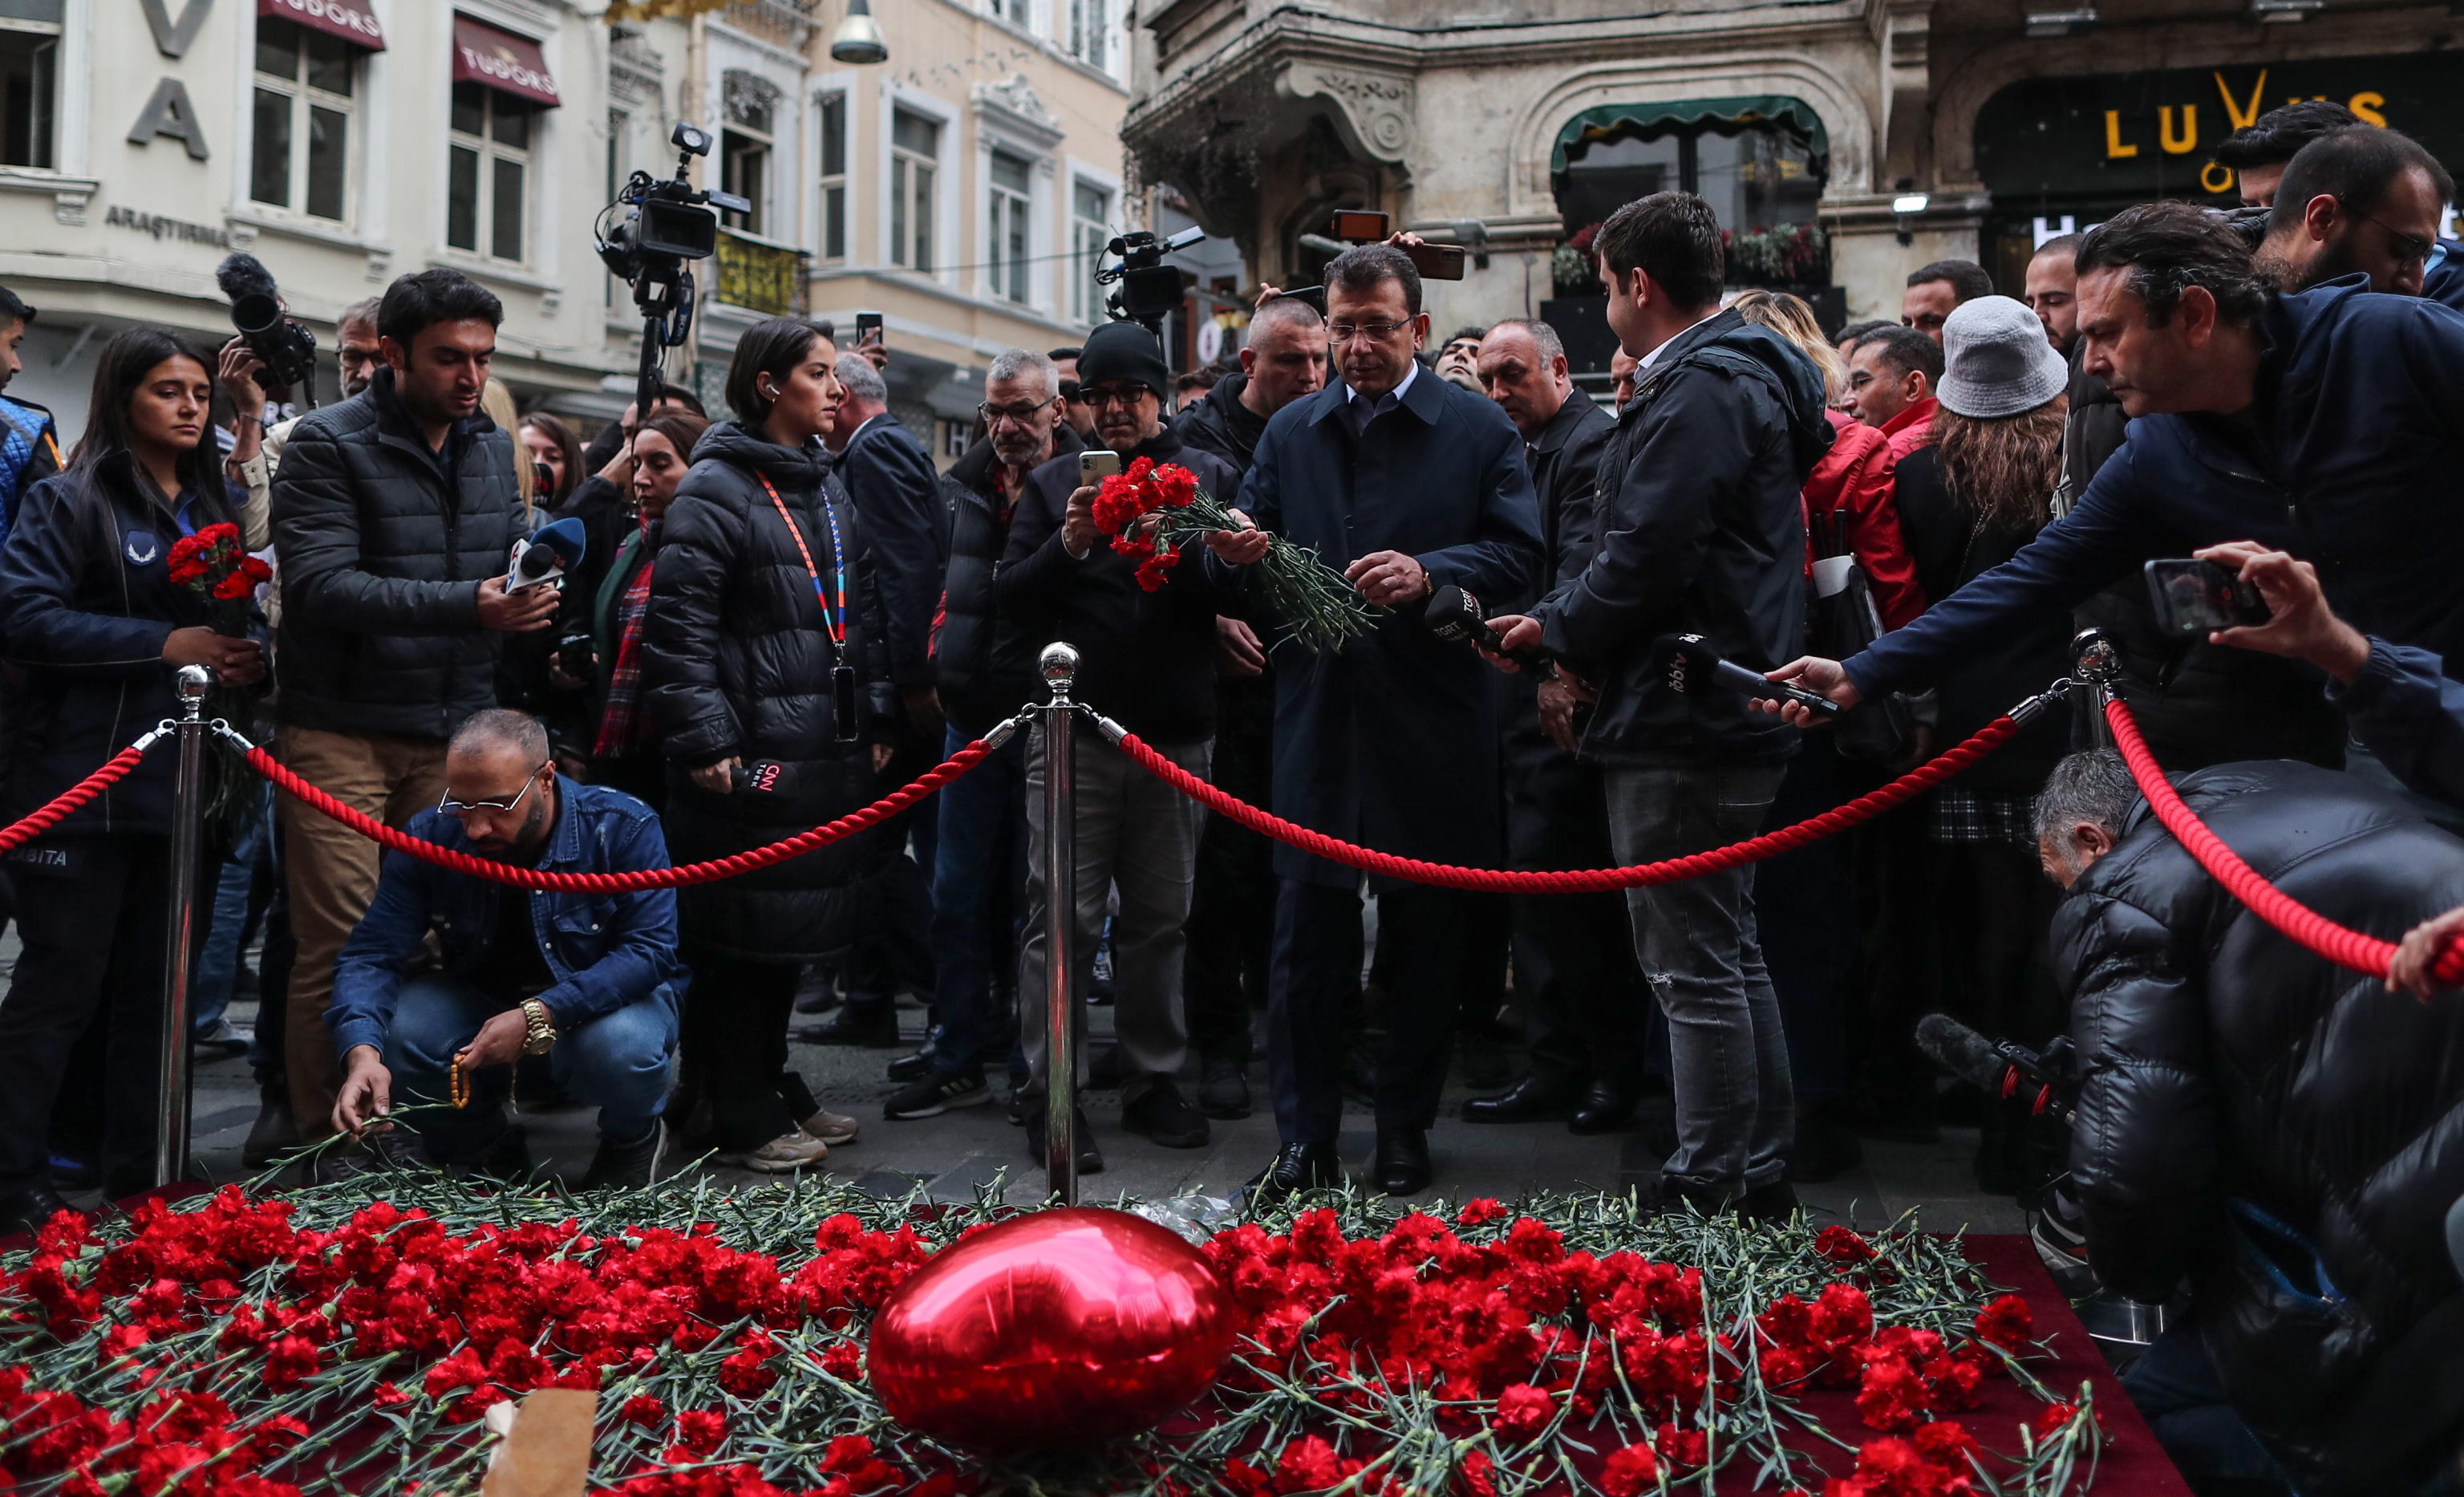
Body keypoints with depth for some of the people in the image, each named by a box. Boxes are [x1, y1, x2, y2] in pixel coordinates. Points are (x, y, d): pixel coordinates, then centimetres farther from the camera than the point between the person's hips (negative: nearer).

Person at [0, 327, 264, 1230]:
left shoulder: (212, 508, 18)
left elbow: (237, 619, 24)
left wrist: (244, 659, 1)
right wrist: (167, 643, -17)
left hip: (179, 783, 6)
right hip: (83, 780, -6)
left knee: (154, 986, 10)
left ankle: (136, 1174, 18)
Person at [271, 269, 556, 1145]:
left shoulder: (494, 448, 13)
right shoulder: (328, 444, -7)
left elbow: (517, 560, 20)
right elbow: (319, 584, -18)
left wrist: (537, 585, -3)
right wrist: (467, 604, -27)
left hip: (456, 733, 5)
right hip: (343, 733, -5)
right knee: (339, 946, -5)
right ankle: (327, 1141, 6)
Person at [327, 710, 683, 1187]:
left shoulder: (623, 827, -24)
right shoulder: (431, 838, -15)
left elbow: (650, 950, -26)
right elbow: (372, 956, -15)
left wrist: (540, 1015, -37)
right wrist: (362, 1053, -37)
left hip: (604, 1000, -3)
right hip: (479, 998, 3)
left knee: (620, 1047, -37)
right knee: (397, 1031, -26)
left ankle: (633, 1138, 3)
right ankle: (486, 1150, 6)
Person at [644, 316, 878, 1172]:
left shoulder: (830, 491, 17)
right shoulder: (715, 489, -9)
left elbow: (864, 615, 21)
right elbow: (678, 626, -14)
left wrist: (876, 720, 15)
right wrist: (706, 743, -18)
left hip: (828, 756, 8)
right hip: (752, 757, -8)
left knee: (797, 929, 15)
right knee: (744, 935, -1)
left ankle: (772, 1088, 28)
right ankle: (741, 1119, 10)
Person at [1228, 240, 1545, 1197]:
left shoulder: (1480, 429, 3)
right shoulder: (1290, 432, 14)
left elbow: (1519, 554, -4)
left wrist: (1429, 572, -21)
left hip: (1434, 730, -2)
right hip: (1317, 717, 2)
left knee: (1430, 944, 7)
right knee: (1306, 936, 2)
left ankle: (1405, 1130, 22)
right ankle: (1304, 1138, 11)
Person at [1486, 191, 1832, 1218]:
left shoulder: (1696, 394, -15)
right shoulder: (1755, 380, 18)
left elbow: (1647, 556, -22)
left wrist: (1555, 629, -6)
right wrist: (1572, 628, 17)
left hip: (1681, 720, -11)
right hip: (1738, 711, 11)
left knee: (1694, 968, -4)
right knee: (1730, 952, 17)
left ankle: (1711, 1189, 4)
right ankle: (1759, 1177, 26)